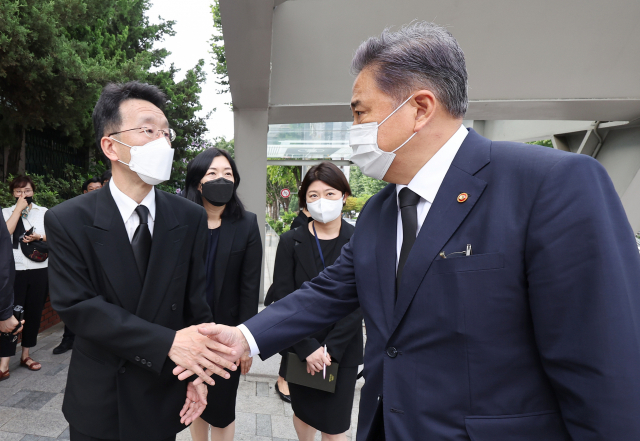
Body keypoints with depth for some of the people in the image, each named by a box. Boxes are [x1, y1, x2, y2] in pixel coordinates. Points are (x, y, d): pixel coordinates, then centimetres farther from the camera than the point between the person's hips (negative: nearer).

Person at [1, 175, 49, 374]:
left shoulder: (44, 212, 9)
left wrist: (40, 237, -14)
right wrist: (19, 208, -10)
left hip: (39, 270, 2)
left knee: (34, 313, 8)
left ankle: (25, 356, 22)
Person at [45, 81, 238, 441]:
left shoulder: (191, 218, -7)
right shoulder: (67, 221, -12)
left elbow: (197, 300, -5)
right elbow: (77, 304, -19)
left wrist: (198, 374, -13)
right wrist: (168, 342, -29)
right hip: (98, 401, -1)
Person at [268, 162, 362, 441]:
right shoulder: (291, 241, -3)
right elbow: (282, 298, -7)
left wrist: (330, 348, -14)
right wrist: (308, 347, -14)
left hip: (342, 351, -1)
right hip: (299, 349, 2)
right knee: (303, 413, 20)